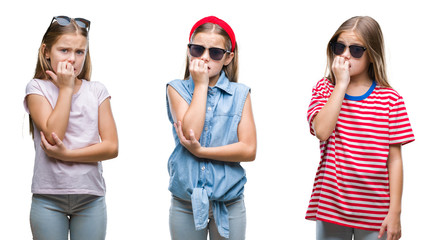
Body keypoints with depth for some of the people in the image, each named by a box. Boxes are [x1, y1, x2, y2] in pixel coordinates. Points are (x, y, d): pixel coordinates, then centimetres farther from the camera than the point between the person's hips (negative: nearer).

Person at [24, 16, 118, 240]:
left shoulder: (97, 91, 5)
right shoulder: (37, 88, 0)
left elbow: (111, 147, -2)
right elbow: (54, 135, -16)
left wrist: (66, 154, -13)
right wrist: (66, 88, -11)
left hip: (90, 197, 2)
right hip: (48, 197, -2)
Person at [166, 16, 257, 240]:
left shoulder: (239, 94, 3)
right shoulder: (177, 89, 2)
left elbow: (248, 150, -7)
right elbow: (190, 133, -16)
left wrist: (200, 151, -14)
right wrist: (201, 84, -10)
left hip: (229, 203, 1)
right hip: (185, 203, 0)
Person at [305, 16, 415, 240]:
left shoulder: (390, 99, -1)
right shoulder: (325, 89, 4)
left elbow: (394, 160, -2)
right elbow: (322, 131, -16)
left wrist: (395, 211, -6)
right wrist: (341, 84, -13)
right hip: (330, 204, 1)